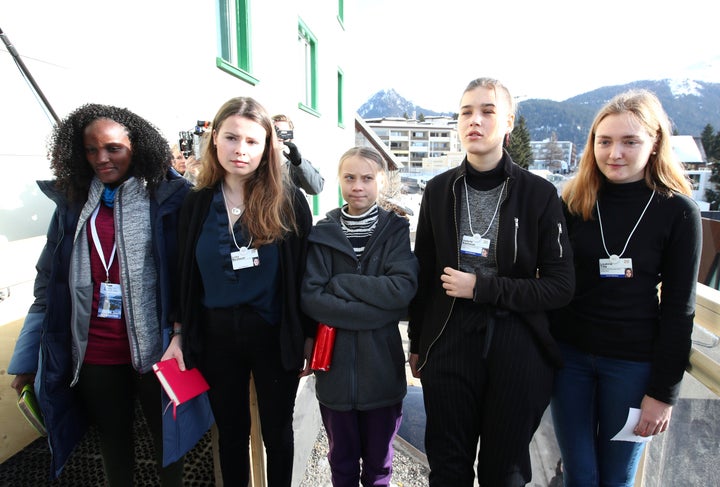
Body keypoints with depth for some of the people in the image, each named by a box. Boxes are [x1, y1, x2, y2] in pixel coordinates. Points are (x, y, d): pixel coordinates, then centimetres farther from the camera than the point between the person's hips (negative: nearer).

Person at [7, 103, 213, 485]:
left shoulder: (166, 199, -8)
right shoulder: (73, 202, 3)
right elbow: (50, 284, 6)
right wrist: (26, 360, 7)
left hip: (154, 348, -3)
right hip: (93, 354, 3)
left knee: (166, 436, 15)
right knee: (113, 440, 22)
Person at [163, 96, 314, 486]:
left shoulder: (288, 201, -9)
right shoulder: (197, 202, 0)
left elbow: (305, 273, -6)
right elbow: (185, 276, 6)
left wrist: (310, 337, -4)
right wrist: (179, 334, 5)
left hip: (275, 335, -2)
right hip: (215, 336, 3)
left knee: (277, 431, 16)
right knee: (231, 431, 19)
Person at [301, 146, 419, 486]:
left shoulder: (396, 229, -2)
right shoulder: (323, 234, -1)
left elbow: (403, 288, -17)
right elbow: (310, 298, -13)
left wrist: (339, 283, -15)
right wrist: (382, 311, -18)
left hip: (382, 366, 0)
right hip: (335, 365, 1)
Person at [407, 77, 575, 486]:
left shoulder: (539, 193, -5)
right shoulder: (439, 190, 1)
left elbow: (561, 286, -7)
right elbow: (424, 273, 6)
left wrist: (481, 288, -15)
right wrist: (417, 344, 11)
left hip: (517, 350, -1)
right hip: (449, 345, 2)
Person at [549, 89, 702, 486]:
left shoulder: (678, 212, -6)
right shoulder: (574, 201, -2)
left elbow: (679, 308, -4)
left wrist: (664, 391, -4)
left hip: (633, 363, -1)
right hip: (569, 353, 2)